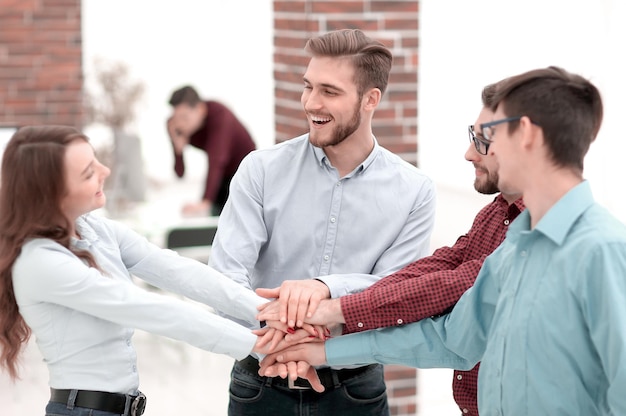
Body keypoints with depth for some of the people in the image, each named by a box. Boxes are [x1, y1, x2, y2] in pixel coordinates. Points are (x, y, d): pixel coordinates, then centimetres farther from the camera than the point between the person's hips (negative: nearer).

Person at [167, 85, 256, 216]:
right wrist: (178, 147, -36)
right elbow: (180, 172, -16)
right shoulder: (176, 125, -16)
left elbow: (216, 162, -45)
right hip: (223, 176, 5)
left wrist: (205, 203, -56)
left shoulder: (219, 115, -32)